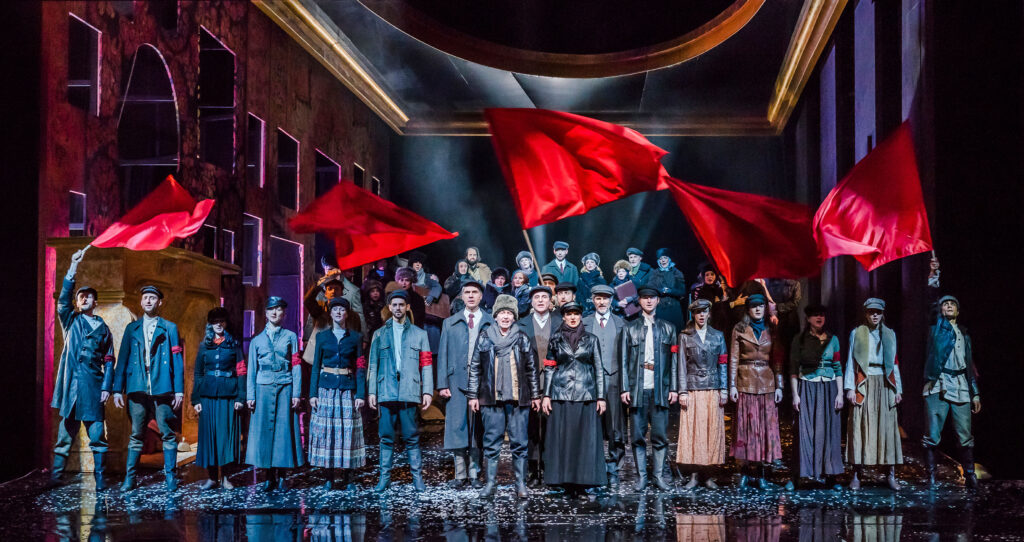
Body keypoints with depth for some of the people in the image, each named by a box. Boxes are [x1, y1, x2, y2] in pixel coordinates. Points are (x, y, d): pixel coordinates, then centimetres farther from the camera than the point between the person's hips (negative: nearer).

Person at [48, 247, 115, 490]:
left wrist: (107, 387, 0)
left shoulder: (103, 328, 15)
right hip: (71, 385, 0)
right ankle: (55, 477, 8)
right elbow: (63, 299, -5)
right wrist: (73, 268, -14)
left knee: (97, 435, -3)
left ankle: (100, 479, 2)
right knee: (66, 433, 2)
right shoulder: (71, 321, 12)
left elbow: (109, 361, 12)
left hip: (93, 386, 0)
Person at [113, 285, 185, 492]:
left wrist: (179, 390, -3)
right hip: (137, 389, 2)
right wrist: (118, 389, 3)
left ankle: (170, 476, 7)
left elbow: (177, 360, 4)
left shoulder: (169, 328, 8)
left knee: (167, 434, -1)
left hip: (162, 389, -1)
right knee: (136, 435, 5)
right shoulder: (132, 329, 13)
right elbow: (122, 359, 11)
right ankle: (129, 478, 11)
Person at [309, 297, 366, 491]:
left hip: (348, 389, -1)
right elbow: (316, 366, 7)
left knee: (348, 431, -1)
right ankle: (329, 478, 7)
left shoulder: (355, 337, 6)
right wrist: (313, 393, 0)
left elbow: (360, 368, 3)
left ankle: (347, 479, 7)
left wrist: (361, 394, -4)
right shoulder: (322, 336, 8)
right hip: (326, 388, 1)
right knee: (326, 431, -1)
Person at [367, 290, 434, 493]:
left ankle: (417, 478, 3)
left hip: (409, 393, -1)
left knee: (412, 438, -1)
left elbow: (426, 365, 7)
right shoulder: (379, 334, 14)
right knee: (386, 437, 3)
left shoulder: (419, 334, 11)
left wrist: (427, 391, -2)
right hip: (386, 392, 1)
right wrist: (371, 391, 2)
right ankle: (384, 477, 9)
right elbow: (373, 365, 11)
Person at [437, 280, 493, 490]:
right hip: (457, 381, 1)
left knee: (478, 429, 2)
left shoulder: (490, 324, 7)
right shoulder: (450, 323, 12)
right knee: (457, 427, -1)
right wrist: (442, 384, -1)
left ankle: (474, 473, 10)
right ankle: (460, 474, 7)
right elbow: (443, 355, 9)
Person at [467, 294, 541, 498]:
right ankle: (490, 483, 10)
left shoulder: (522, 338, 9)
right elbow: (474, 367, 7)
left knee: (520, 442, 2)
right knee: (492, 442, 3)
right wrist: (473, 395, 3)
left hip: (519, 398, 1)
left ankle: (521, 484, 9)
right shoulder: (485, 336, 6)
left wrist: (536, 395, 9)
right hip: (491, 398, -1)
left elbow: (532, 368, 12)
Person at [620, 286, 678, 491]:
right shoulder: (629, 328, 10)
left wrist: (674, 388, 2)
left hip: (660, 389, 0)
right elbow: (623, 361, 6)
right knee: (638, 436, 1)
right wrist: (625, 388, -2)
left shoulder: (668, 328, 13)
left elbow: (674, 361, 10)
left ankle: (659, 476, 8)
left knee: (660, 435, -1)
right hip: (637, 389, 0)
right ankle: (641, 477, 8)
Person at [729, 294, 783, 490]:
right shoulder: (739, 329, 4)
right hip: (746, 383, -2)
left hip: (767, 383, 2)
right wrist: (732, 385, -5)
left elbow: (777, 361, 9)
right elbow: (733, 359, 1)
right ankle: (745, 472, 8)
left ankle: (761, 474, 5)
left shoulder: (771, 330, 9)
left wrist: (779, 386, 2)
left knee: (767, 426, 0)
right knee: (746, 426, 0)